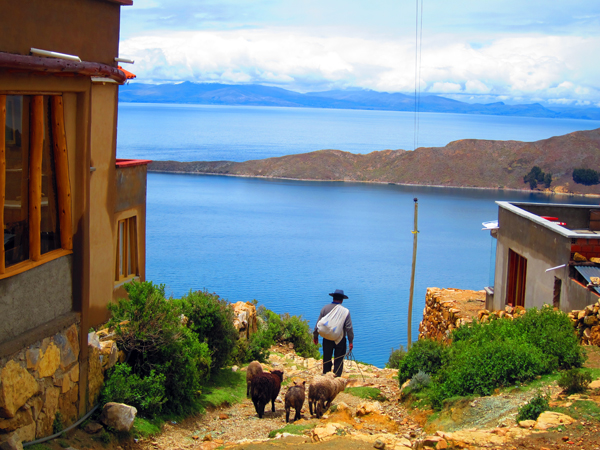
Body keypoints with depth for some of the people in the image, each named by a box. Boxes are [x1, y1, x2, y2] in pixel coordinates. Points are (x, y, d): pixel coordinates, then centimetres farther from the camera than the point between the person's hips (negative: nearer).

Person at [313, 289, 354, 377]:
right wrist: (350, 341, -4)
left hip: (327, 339, 2)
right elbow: (349, 327, -9)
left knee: (326, 359, 13)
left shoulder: (325, 308, 0)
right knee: (339, 360, 4)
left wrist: (315, 336, 13)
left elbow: (318, 323, 3)